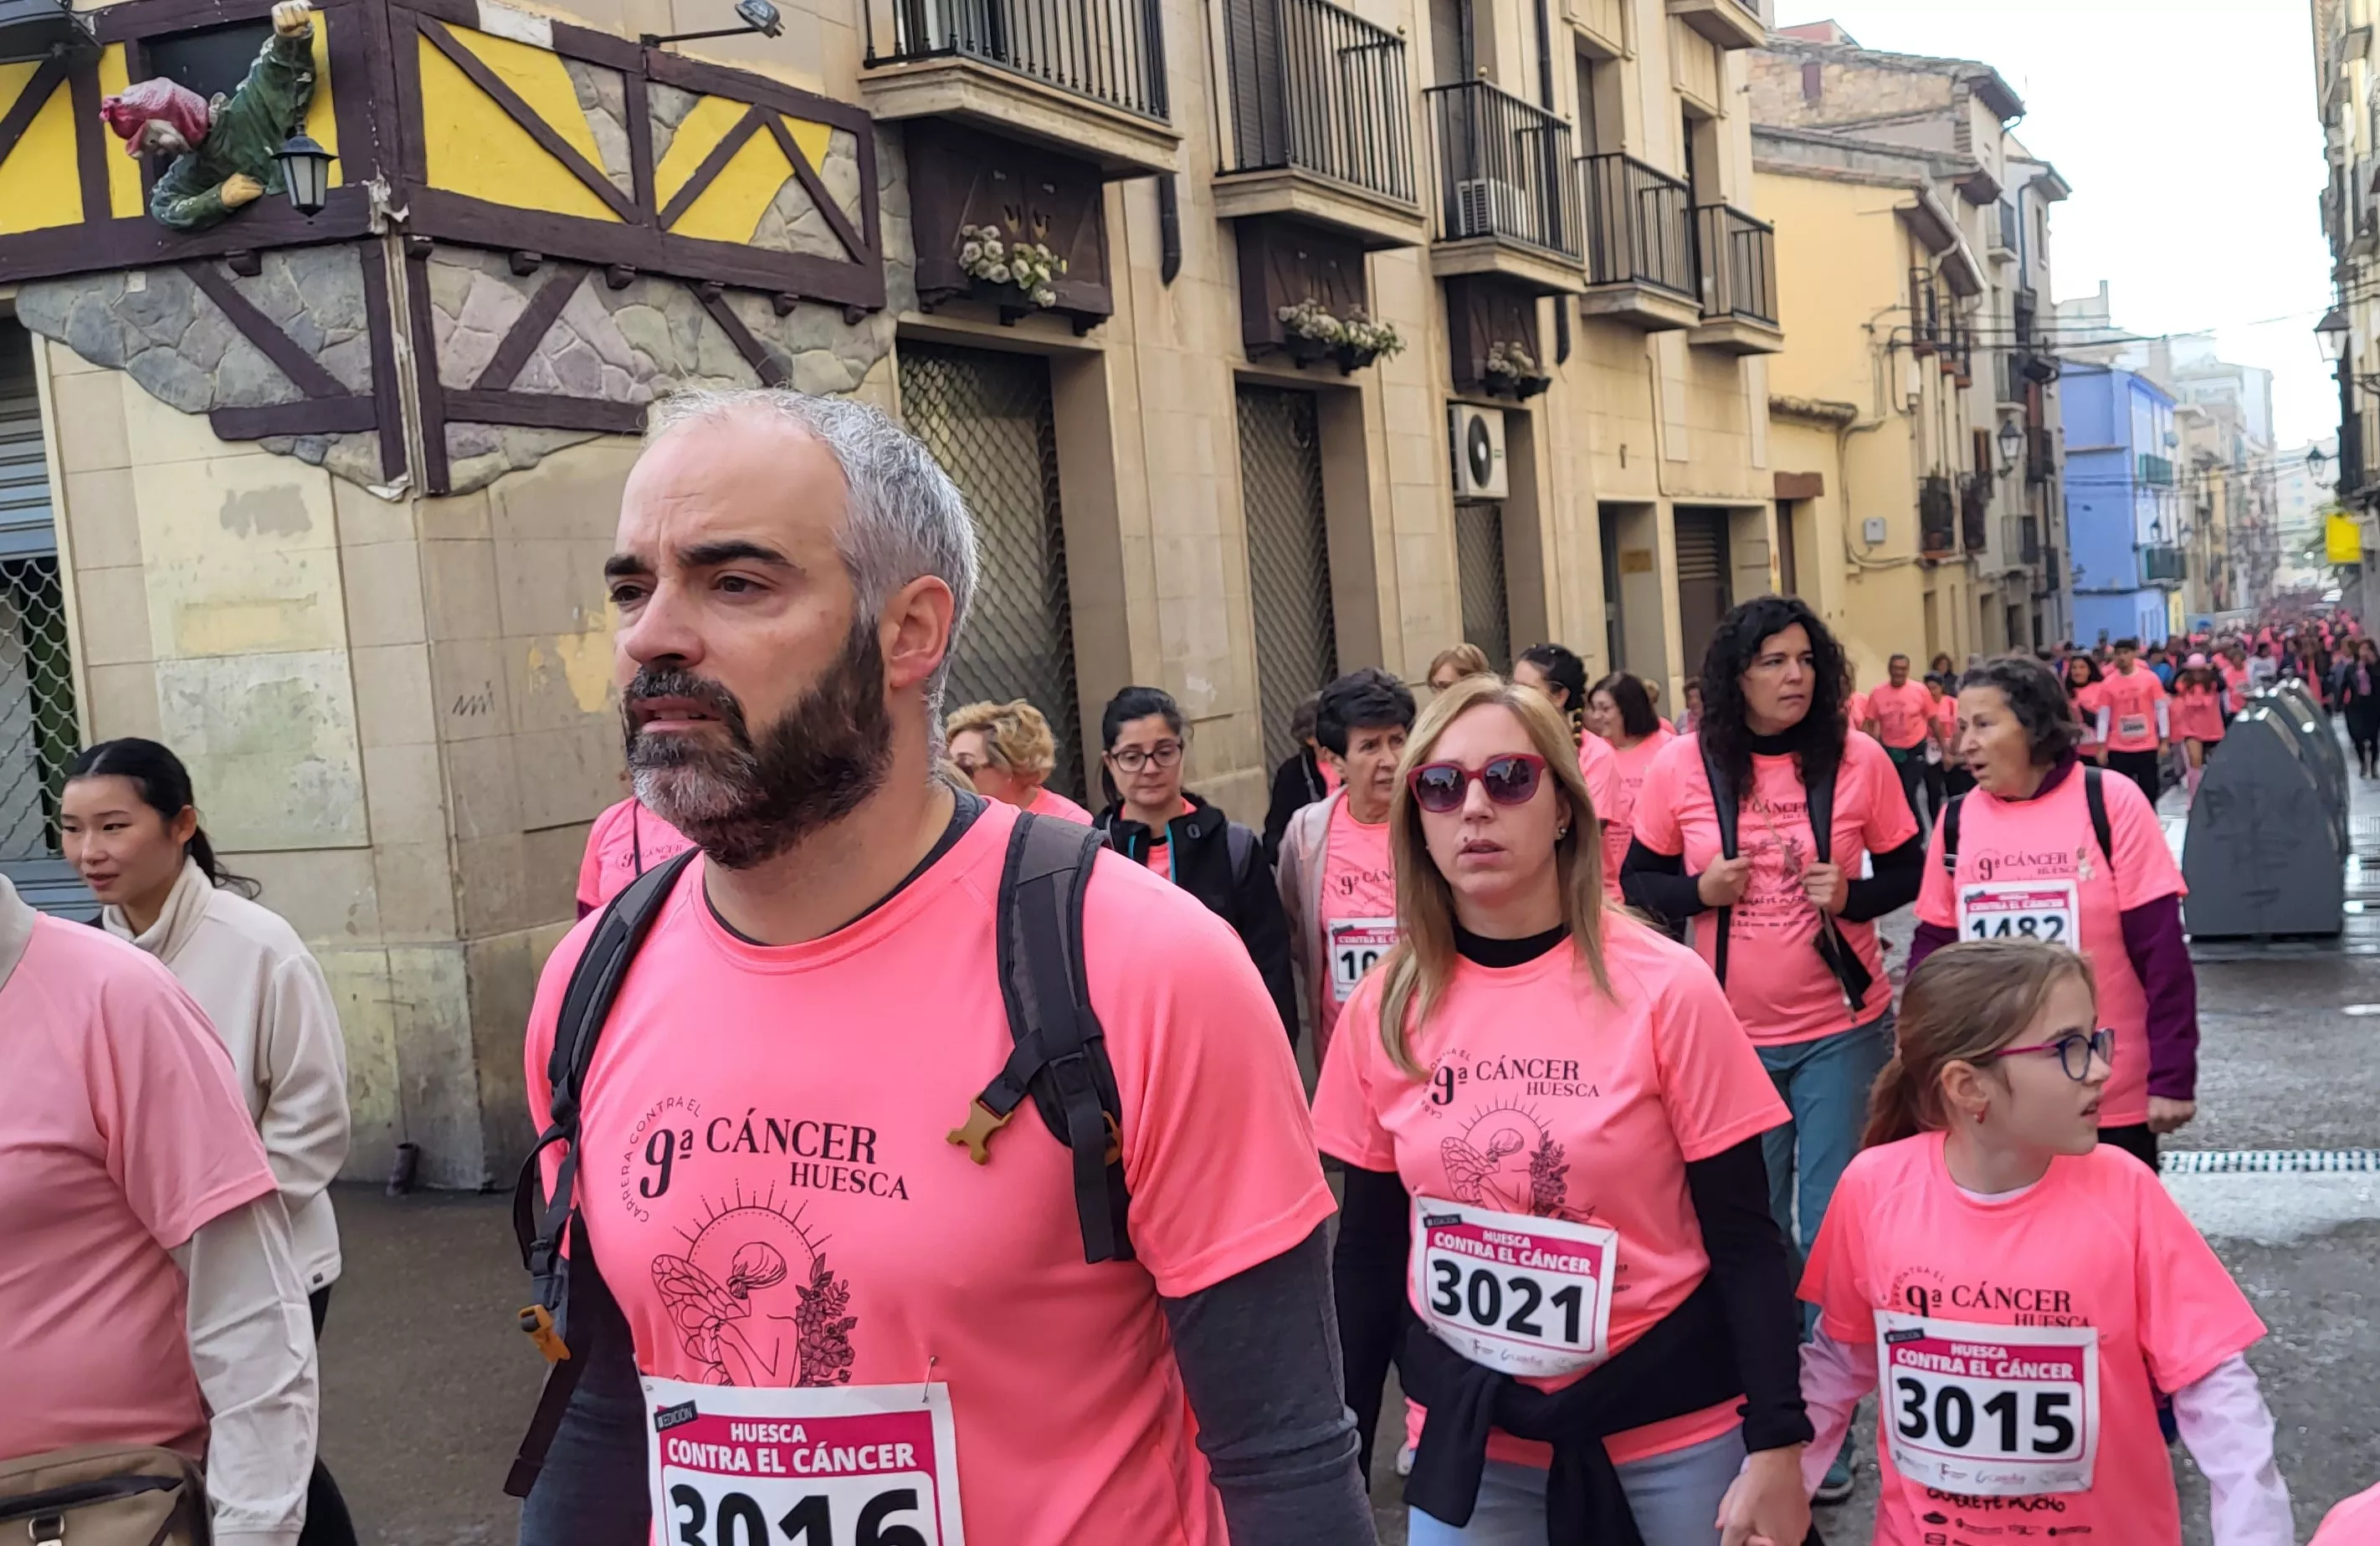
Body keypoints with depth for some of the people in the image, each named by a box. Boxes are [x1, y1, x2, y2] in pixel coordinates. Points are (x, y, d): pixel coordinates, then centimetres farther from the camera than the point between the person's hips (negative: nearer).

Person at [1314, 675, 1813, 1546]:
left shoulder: (1663, 988, -12)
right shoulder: (1385, 1008, -4)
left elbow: (1745, 1239, -8)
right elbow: (1369, 1250, 3)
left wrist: (1776, 1445, -13)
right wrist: (1340, 1456, 4)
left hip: (1672, 1420, -2)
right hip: (1467, 1432, 2)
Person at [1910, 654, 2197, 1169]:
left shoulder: (2109, 802, -10)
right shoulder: (1958, 818, 0)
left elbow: (2161, 948, -10)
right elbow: (1934, 945, 7)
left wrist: (2172, 1077, -12)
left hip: (2110, 1099, -3)